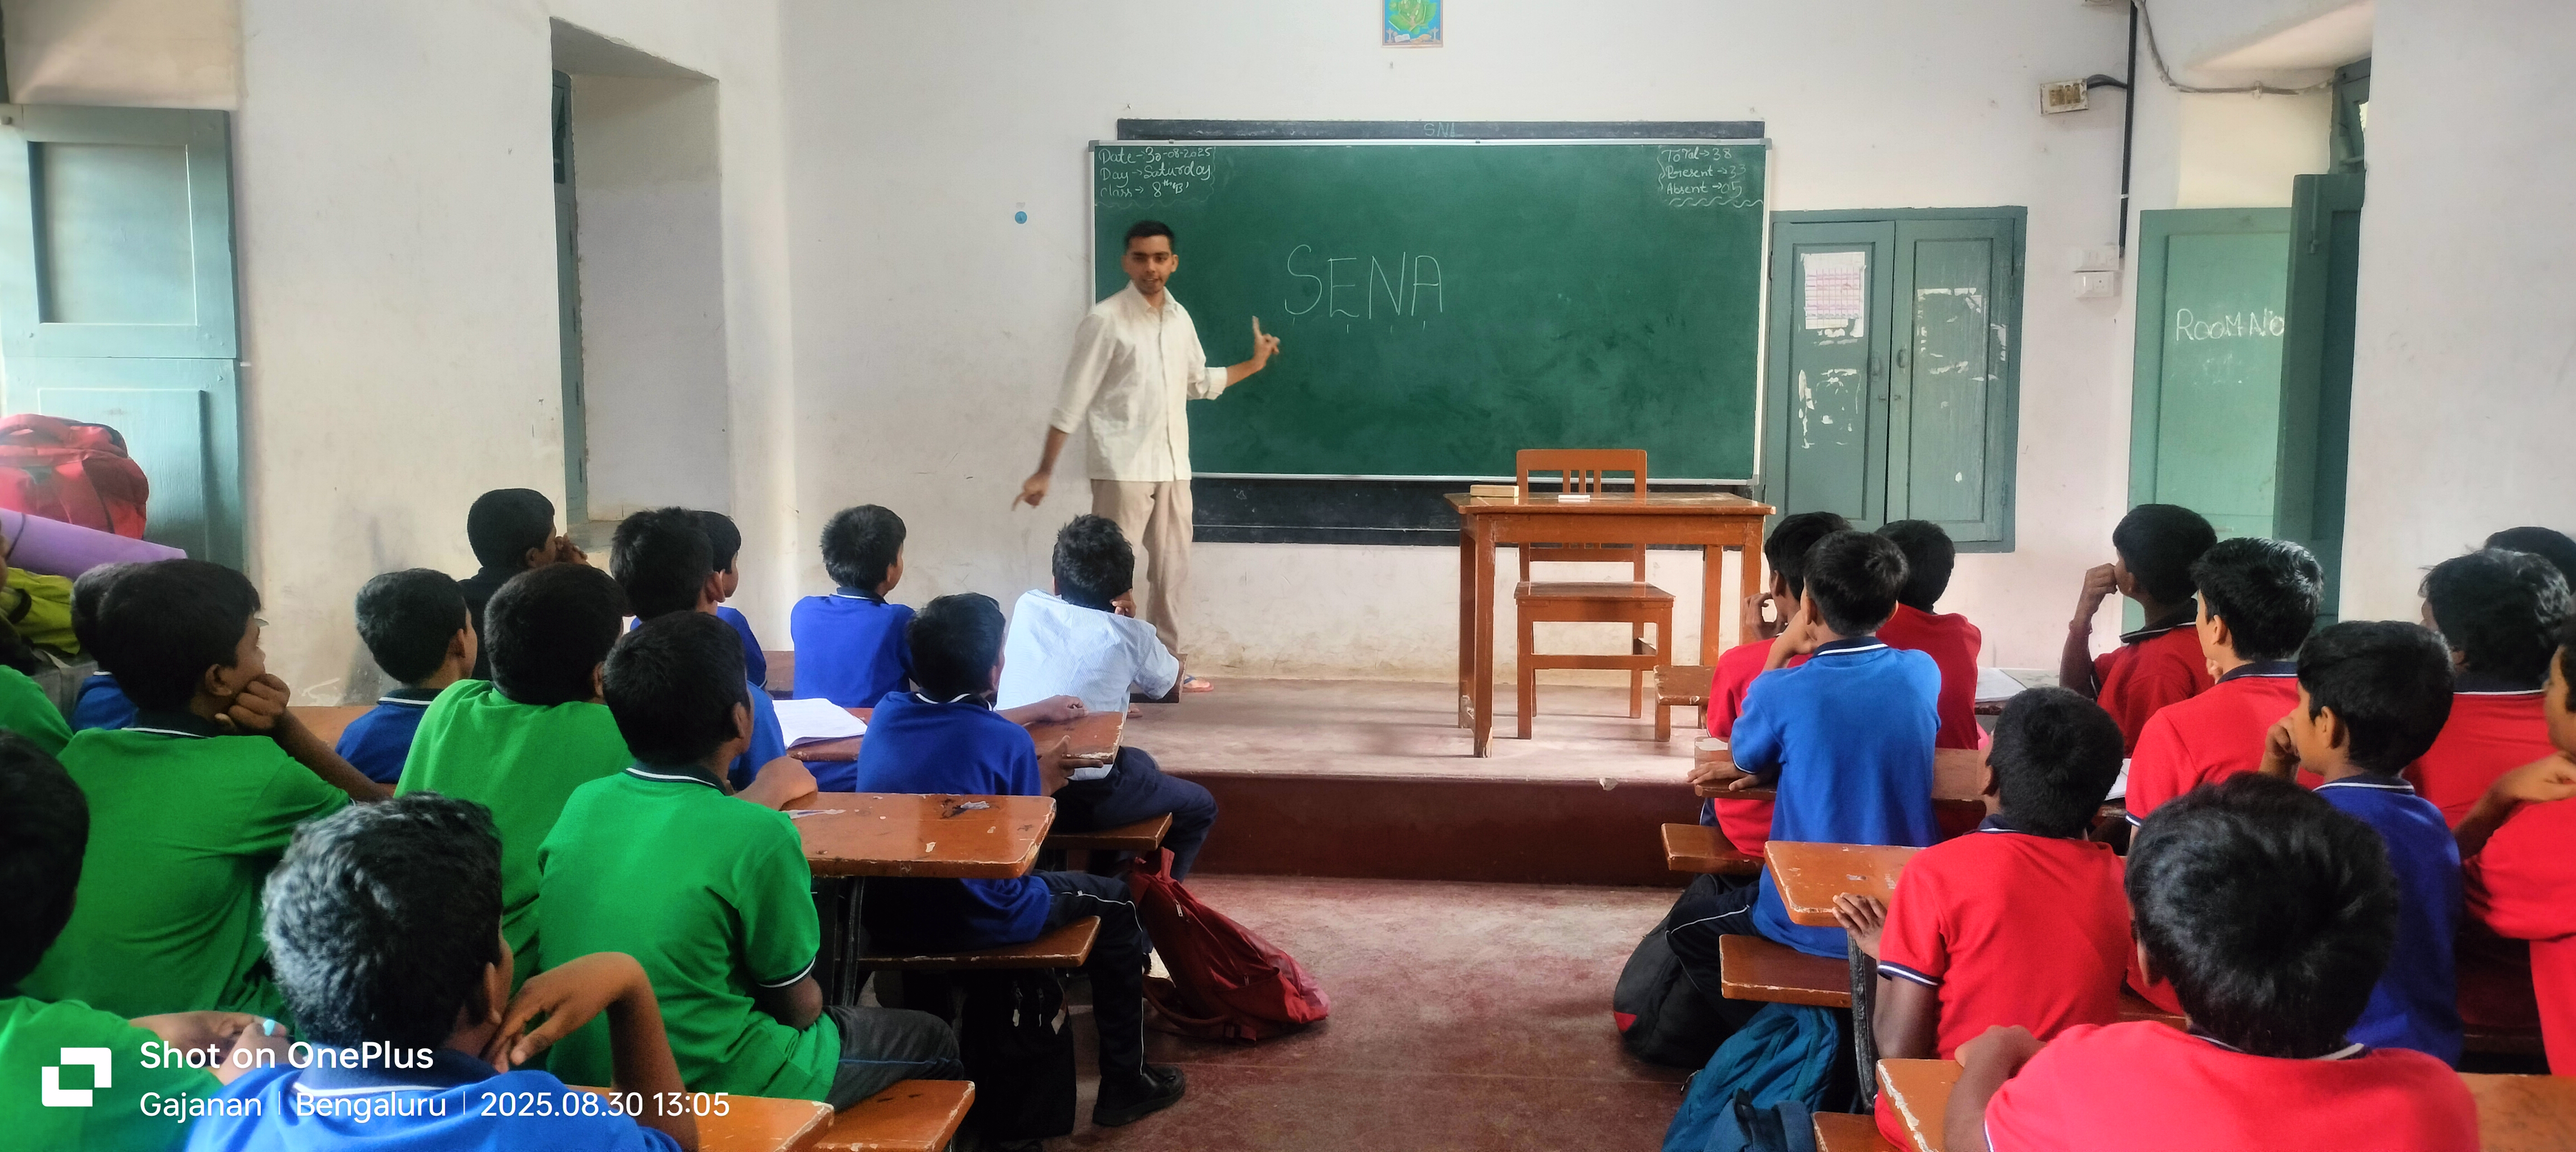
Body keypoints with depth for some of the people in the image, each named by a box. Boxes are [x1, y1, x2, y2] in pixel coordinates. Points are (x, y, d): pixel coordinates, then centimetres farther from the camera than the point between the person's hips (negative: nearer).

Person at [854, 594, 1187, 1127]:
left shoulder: (886, 714, -2)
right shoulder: (1007, 742, -17)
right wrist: (1040, 786, 12)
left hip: (888, 917, 6)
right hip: (980, 923, -6)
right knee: (1117, 902, 19)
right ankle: (1125, 1084, 25)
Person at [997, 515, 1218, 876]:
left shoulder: (1027, 607, 5)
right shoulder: (1130, 636, -4)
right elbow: (1171, 678, 17)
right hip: (1081, 801, -6)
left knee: (1141, 764, 34)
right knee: (1200, 809, 19)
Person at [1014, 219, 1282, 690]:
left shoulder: (1180, 319, 10)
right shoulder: (1106, 320, -9)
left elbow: (1199, 384, 26)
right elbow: (1072, 401, -10)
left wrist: (1254, 364, 21)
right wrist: (1044, 472, -12)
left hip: (1173, 467, 6)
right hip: (1123, 468, -6)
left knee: (1173, 571, 10)